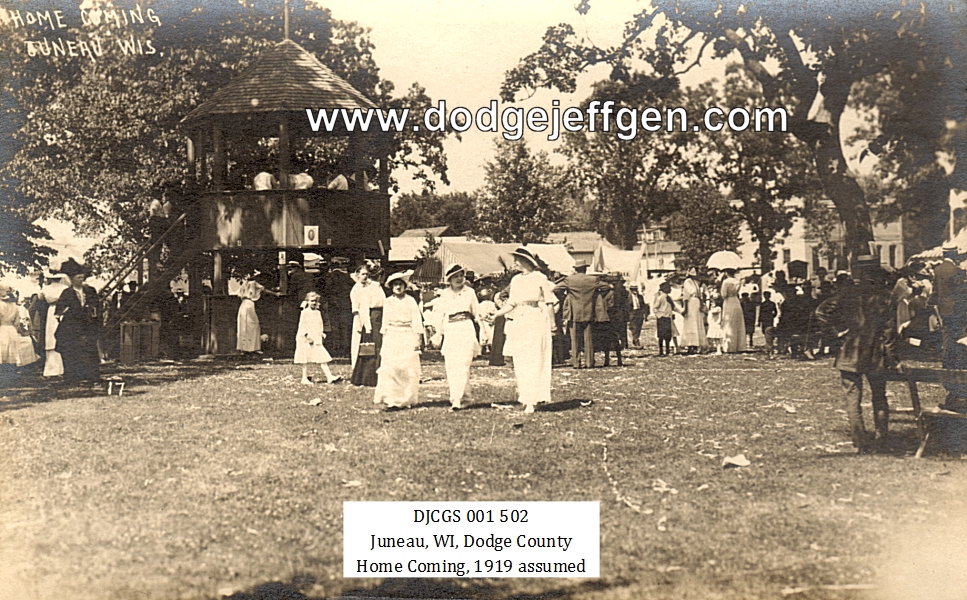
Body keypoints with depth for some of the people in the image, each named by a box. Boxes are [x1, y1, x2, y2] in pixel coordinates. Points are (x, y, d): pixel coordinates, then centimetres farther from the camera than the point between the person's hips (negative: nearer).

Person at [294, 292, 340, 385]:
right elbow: (302, 325, -10)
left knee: (322, 358, -2)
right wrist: (307, 334, -19)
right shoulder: (305, 312, -4)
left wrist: (322, 333, 8)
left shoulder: (318, 313, 15)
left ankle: (329, 377, -8)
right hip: (306, 339, -5)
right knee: (306, 360, 1)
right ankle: (305, 378, 9)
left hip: (317, 339, 6)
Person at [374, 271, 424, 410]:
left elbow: (416, 320, 0)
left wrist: (417, 339, -5)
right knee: (389, 369, -7)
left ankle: (408, 399, 10)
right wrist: (384, 338, 13)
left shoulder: (410, 300, 1)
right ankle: (392, 400, -6)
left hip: (407, 336, -2)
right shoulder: (387, 302, 11)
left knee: (409, 370, -1)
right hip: (392, 337, 3)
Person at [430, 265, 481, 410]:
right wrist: (438, 334, 8)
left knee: (462, 365, -10)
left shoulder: (470, 292, 8)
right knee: (451, 367, -2)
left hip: (466, 330, -2)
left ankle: (457, 399, -12)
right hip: (450, 332, 2)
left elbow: (477, 313, 15)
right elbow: (439, 316, 12)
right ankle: (462, 396, 9)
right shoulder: (443, 295, 9)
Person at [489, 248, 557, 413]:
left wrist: (552, 325, -4)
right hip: (519, 322, 6)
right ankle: (525, 397, 13)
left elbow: (549, 303, -1)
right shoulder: (515, 280, 13)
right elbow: (511, 304, 16)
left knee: (534, 361, -7)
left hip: (537, 321, -6)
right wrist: (495, 315, 5)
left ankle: (532, 400, -5)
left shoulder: (540, 278, -3)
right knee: (520, 362, 3)